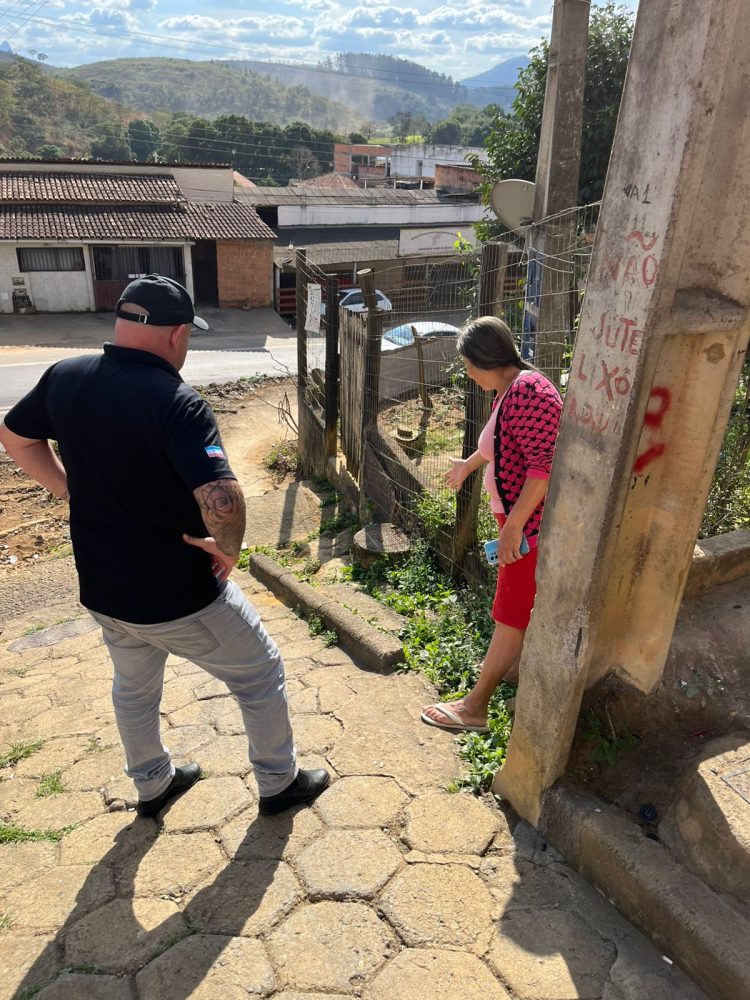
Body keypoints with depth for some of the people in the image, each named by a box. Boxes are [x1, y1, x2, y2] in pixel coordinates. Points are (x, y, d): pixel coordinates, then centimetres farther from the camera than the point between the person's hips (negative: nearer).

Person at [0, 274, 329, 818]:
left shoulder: (64, 377, -4)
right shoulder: (177, 402, -25)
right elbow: (222, 499, -37)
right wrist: (228, 550, -18)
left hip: (101, 589, 7)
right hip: (178, 597, -6)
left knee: (134, 687, 30)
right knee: (260, 673, 17)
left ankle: (152, 784, 51)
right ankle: (279, 783, 34)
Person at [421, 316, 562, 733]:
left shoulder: (528, 392, -23)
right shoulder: (509, 390, 9)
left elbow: (544, 463, -29)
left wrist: (513, 525, -28)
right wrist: (468, 464, 42)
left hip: (531, 523, -10)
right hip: (519, 516, 10)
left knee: (511, 614, 0)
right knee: (524, 602, 23)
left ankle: (475, 707, 10)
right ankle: (518, 667, 42)